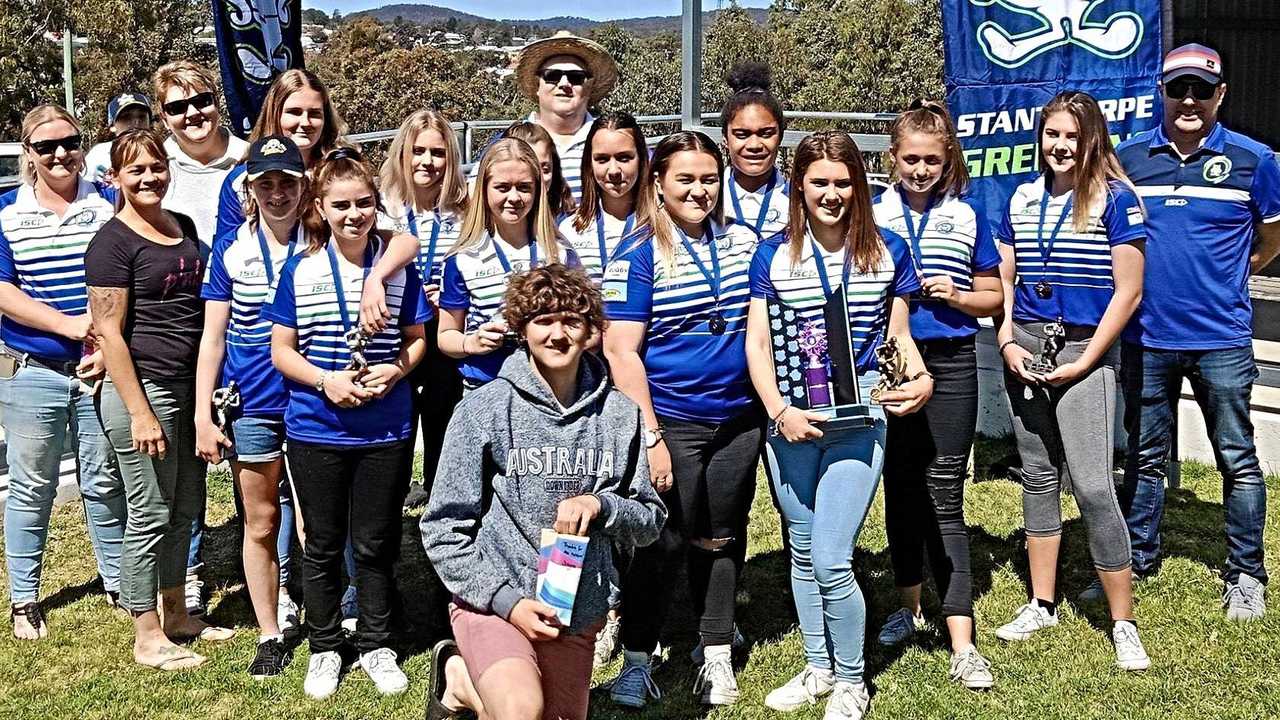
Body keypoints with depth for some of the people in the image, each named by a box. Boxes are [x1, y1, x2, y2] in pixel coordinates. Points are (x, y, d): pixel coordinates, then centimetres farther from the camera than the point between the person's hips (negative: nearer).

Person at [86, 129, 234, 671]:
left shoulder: (184, 227, 12)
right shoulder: (113, 241, -10)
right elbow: (109, 331, -14)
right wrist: (140, 414, -18)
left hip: (191, 386, 7)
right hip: (142, 387, -7)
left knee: (185, 509, 15)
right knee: (150, 516, 1)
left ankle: (177, 613, 31)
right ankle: (147, 637, 13)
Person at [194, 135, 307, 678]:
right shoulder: (230, 251, 1)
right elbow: (213, 337, 2)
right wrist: (203, 416, -2)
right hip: (251, 406, 1)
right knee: (260, 525, 10)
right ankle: (270, 635, 23)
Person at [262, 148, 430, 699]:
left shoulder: (399, 265, -1)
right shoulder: (300, 270, -2)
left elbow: (417, 338, 6)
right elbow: (281, 350, 0)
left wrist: (396, 370, -14)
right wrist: (325, 381, -17)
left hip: (386, 431, 0)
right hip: (316, 431, 0)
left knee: (376, 545, 9)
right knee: (323, 546, 11)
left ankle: (377, 646, 26)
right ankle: (324, 648, 27)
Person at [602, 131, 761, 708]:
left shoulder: (744, 243, 5)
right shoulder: (640, 257, -9)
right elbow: (621, 350, -12)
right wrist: (649, 437, -16)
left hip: (738, 421, 4)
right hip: (672, 423, -4)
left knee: (722, 538, 14)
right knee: (663, 541, 1)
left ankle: (716, 653, 28)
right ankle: (637, 658, 17)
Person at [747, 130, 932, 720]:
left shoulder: (887, 251, 3)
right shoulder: (773, 255, 3)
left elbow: (898, 334, 11)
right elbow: (757, 344, 1)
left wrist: (921, 379, -9)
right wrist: (780, 412, -11)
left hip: (860, 414, -2)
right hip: (791, 417, 2)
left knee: (830, 560, -8)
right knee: (802, 551, 13)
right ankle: (817, 668, 31)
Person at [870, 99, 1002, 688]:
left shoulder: (967, 215, 4)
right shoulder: (871, 215, 4)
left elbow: (994, 297, 9)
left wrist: (956, 295, -10)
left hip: (951, 363, -1)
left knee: (944, 496, -5)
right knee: (901, 485, 12)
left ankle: (962, 645, -4)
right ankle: (909, 604, 31)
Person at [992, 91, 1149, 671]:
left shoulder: (1115, 199, -6)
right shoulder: (1023, 199, 9)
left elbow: (1127, 292, -8)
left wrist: (1084, 362, -13)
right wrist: (1008, 342, -1)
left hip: (1083, 350, -5)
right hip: (1025, 348, 5)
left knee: (1092, 486, -10)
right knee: (1038, 475, 13)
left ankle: (1123, 624, 2)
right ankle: (1042, 605, 24)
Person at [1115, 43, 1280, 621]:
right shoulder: (1129, 157, 2)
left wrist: (1225, 278, 10)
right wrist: (1138, 281, 6)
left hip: (1221, 339, -2)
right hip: (1146, 337, 2)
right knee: (1145, 457, 14)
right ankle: (1136, 562, 27)